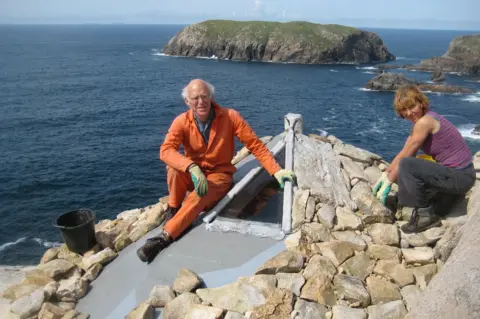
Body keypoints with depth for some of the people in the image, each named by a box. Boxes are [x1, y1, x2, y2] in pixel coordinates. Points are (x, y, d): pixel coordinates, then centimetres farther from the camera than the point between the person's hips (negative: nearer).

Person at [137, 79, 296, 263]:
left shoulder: (230, 117, -16)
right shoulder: (181, 122, -14)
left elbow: (256, 146, -13)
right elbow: (166, 150, -28)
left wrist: (276, 171, -24)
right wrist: (192, 168, -45)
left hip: (219, 175, -1)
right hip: (192, 174, 2)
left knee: (199, 197, -33)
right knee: (174, 166, -30)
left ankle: (165, 237, -30)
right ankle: (173, 209, -8)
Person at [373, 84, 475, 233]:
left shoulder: (424, 122, -20)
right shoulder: (420, 122, 8)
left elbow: (405, 157, -17)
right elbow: (402, 153, 11)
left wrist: (387, 183, -10)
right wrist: (385, 175, 8)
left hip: (459, 176, -10)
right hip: (454, 173, 10)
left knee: (407, 166, -26)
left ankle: (425, 214, -12)